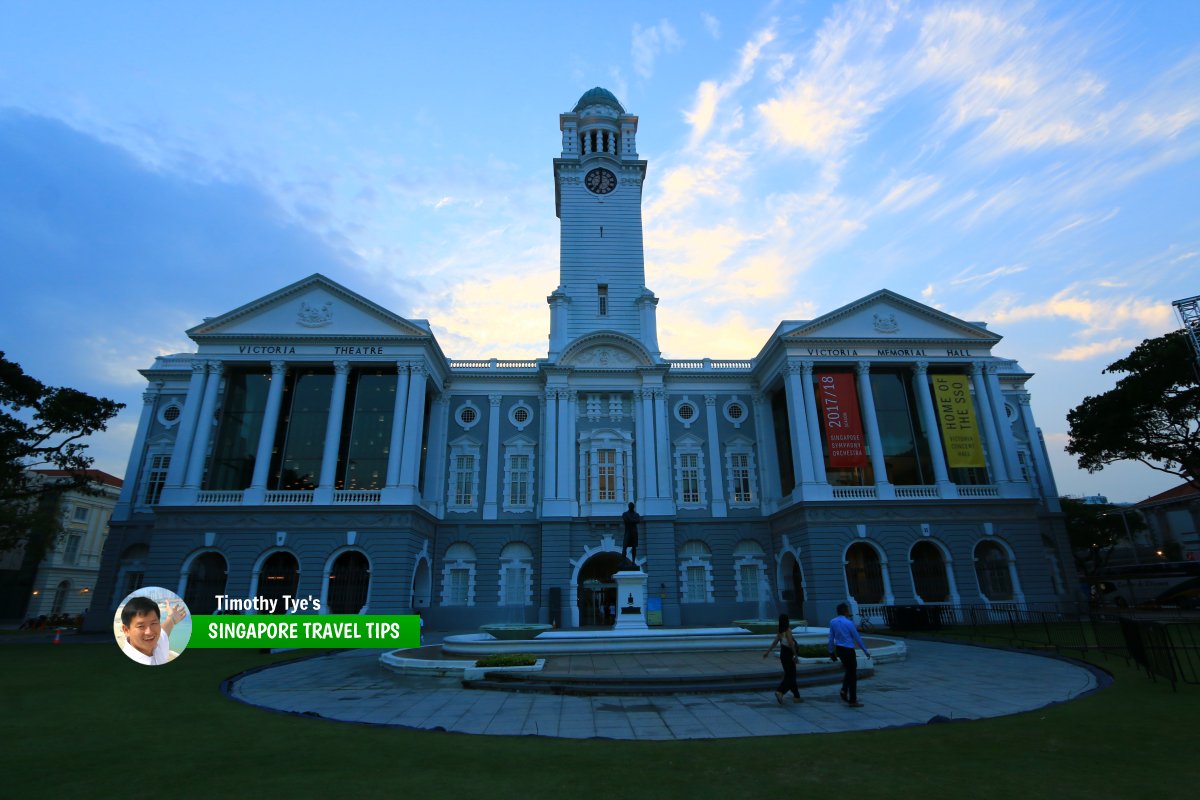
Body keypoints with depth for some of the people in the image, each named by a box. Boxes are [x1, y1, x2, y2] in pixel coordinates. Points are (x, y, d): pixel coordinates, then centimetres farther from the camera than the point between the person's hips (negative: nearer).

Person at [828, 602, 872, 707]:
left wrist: (831, 652, 13)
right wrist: (865, 651, 3)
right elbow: (857, 638, -9)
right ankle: (852, 701, 9)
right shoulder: (849, 623, -15)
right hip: (848, 650, -6)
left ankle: (844, 690, 12)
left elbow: (831, 638, 5)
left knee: (848, 670, 25)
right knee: (853, 675, 4)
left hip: (838, 649, 6)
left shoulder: (832, 622, 1)